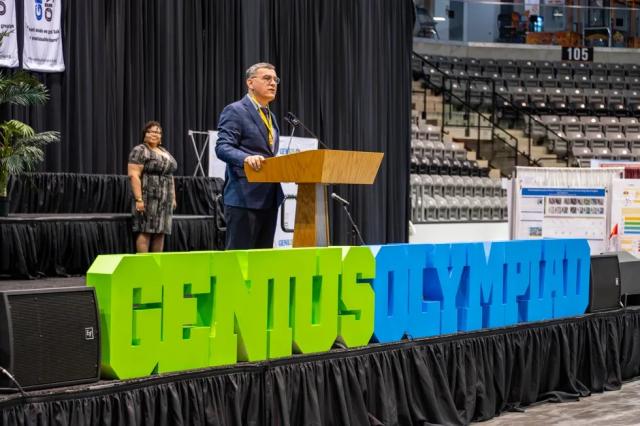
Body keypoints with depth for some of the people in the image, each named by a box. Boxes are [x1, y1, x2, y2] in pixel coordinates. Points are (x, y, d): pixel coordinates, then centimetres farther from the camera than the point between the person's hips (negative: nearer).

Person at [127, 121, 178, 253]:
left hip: (165, 200, 7)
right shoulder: (139, 151, -5)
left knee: (161, 231, 5)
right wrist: (138, 199, -20)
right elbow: (134, 175, -13)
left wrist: (173, 198, 15)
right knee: (145, 230, -8)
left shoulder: (165, 152, 19)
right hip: (149, 198, -7)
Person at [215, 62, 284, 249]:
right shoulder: (235, 111, -5)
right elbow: (222, 147, -16)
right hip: (245, 196, -8)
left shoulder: (270, 116, 21)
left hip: (269, 197, 8)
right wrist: (247, 158, -33)